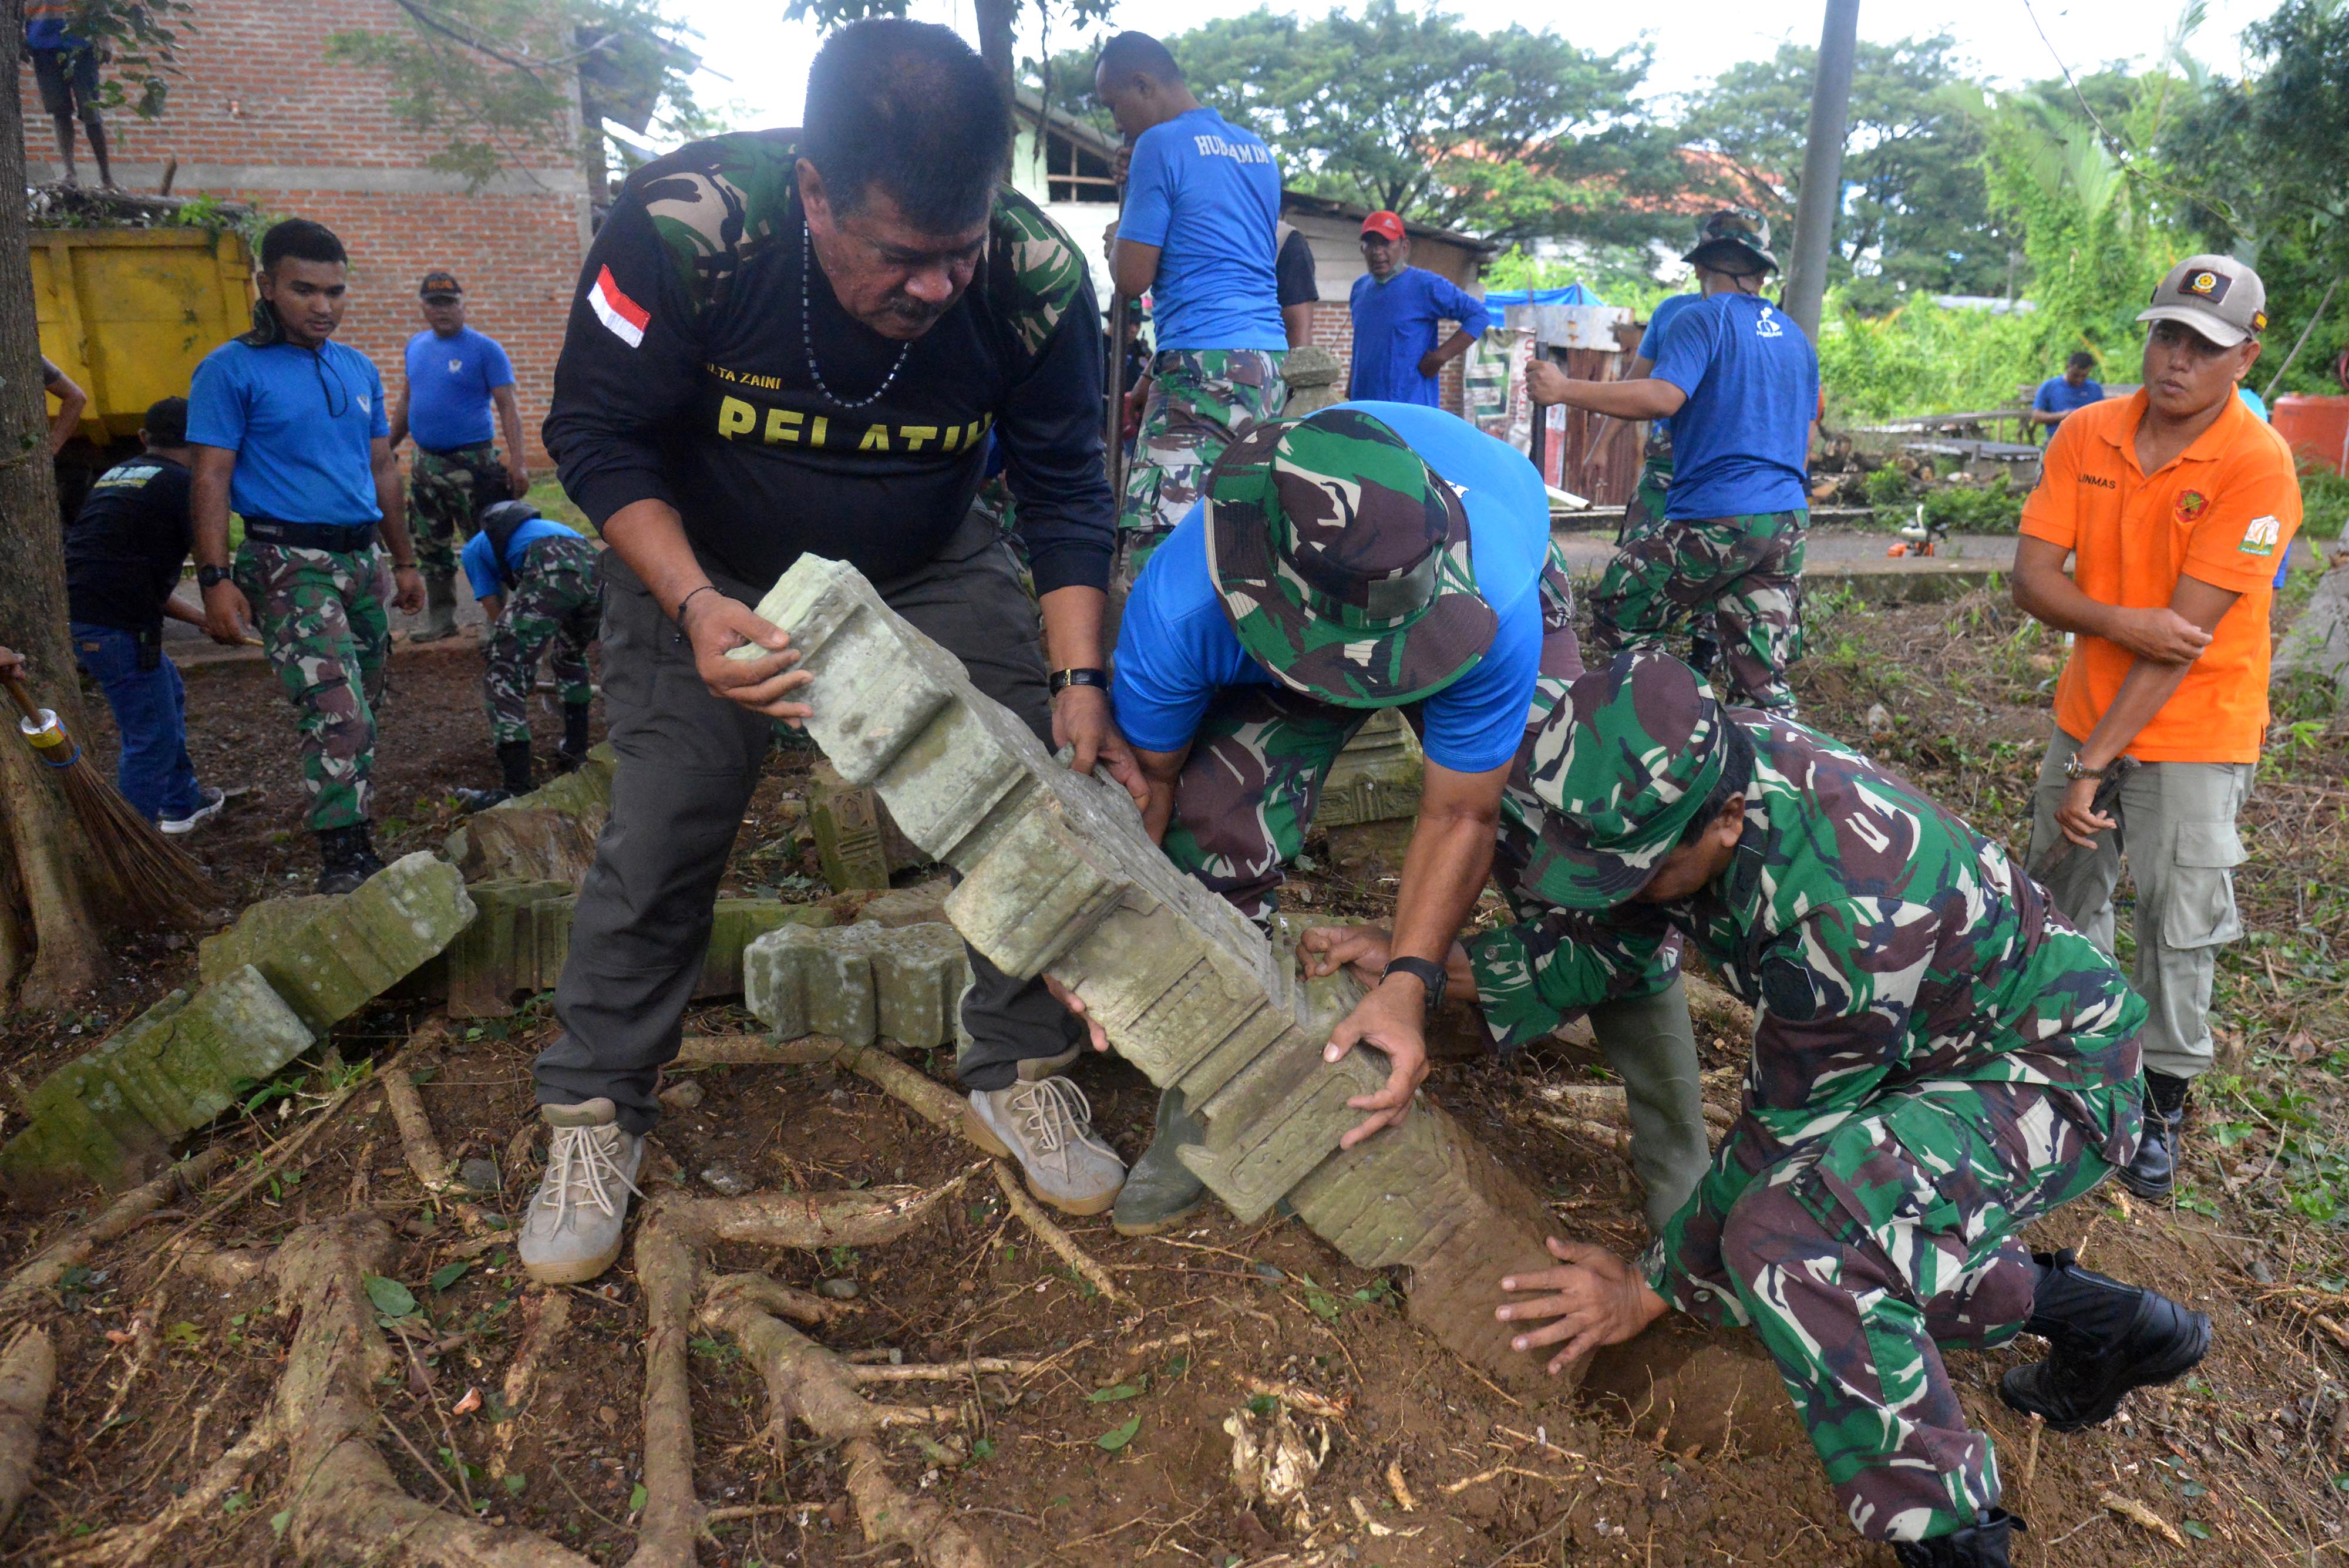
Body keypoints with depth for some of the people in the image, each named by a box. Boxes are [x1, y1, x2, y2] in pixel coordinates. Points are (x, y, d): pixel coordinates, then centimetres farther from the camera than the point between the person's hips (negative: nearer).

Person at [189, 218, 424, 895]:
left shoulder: (360, 369, 14)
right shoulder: (232, 369, -3)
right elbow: (211, 478, -7)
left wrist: (404, 562, 19)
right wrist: (216, 579, -15)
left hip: (364, 559, 6)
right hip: (290, 564, -6)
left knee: (360, 714, 12)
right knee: (337, 715, -18)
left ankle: (352, 832, 24)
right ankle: (344, 859, -15)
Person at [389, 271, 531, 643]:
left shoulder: (485, 349, -6)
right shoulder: (416, 346, 13)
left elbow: (508, 406, -11)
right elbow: (406, 401, 22)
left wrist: (517, 462, -20)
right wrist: (387, 448, 20)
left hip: (472, 463, -7)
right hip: (425, 463, 7)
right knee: (431, 548, 12)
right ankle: (440, 619, 22)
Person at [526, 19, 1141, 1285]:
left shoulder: (1037, 278, -25)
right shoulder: (684, 224, -31)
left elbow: (1063, 484, -12)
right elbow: (597, 433, -19)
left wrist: (1077, 680, -20)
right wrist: (695, 608, -34)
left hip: (930, 563, 2)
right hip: (704, 565, -1)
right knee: (661, 837, -5)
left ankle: (1021, 1076, 16)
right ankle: (592, 1114, 17)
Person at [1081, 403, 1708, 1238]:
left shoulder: (1493, 608, -44)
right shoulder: (1180, 607, -40)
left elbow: (1459, 816, -32)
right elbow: (1145, 776, -23)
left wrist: (1407, 982, -43)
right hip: (1269, 647, 1)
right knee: (1217, 831, -22)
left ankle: (1679, 1163, 4)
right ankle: (1205, 1114, 2)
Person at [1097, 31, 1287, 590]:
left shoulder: (1159, 147, -3)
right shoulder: (1258, 151, 22)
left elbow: (1132, 279, -6)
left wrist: (1115, 238, 17)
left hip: (1204, 366, -9)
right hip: (1269, 360, 9)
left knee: (1156, 546, -12)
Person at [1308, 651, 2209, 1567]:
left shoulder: (1847, 907, -37)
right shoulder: (1697, 770, -14)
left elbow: (1786, 1127, -24)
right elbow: (1603, 937, 2)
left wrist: (1653, 1289, -11)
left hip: (2050, 1075, -9)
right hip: (1923, 1053, 9)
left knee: (1787, 1239, -32)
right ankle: (2083, 1312, 20)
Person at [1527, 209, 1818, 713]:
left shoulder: (1703, 319, -3)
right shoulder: (1796, 337, 21)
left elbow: (1664, 397, -19)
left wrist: (1565, 390, -15)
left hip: (1713, 518, -7)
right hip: (1788, 523, 7)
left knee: (1617, 624, 7)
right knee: (1762, 680, 8)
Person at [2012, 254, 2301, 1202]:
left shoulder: (2258, 465, -18)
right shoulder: (2086, 433, -4)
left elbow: (2185, 631, -22)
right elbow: (2032, 579, -8)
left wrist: (2095, 765, -24)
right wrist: (2123, 622, -27)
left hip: (2190, 738, -4)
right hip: (2087, 715, 4)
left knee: (2177, 930, 7)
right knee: (2062, 906, 15)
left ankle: (2164, 1104, 26)